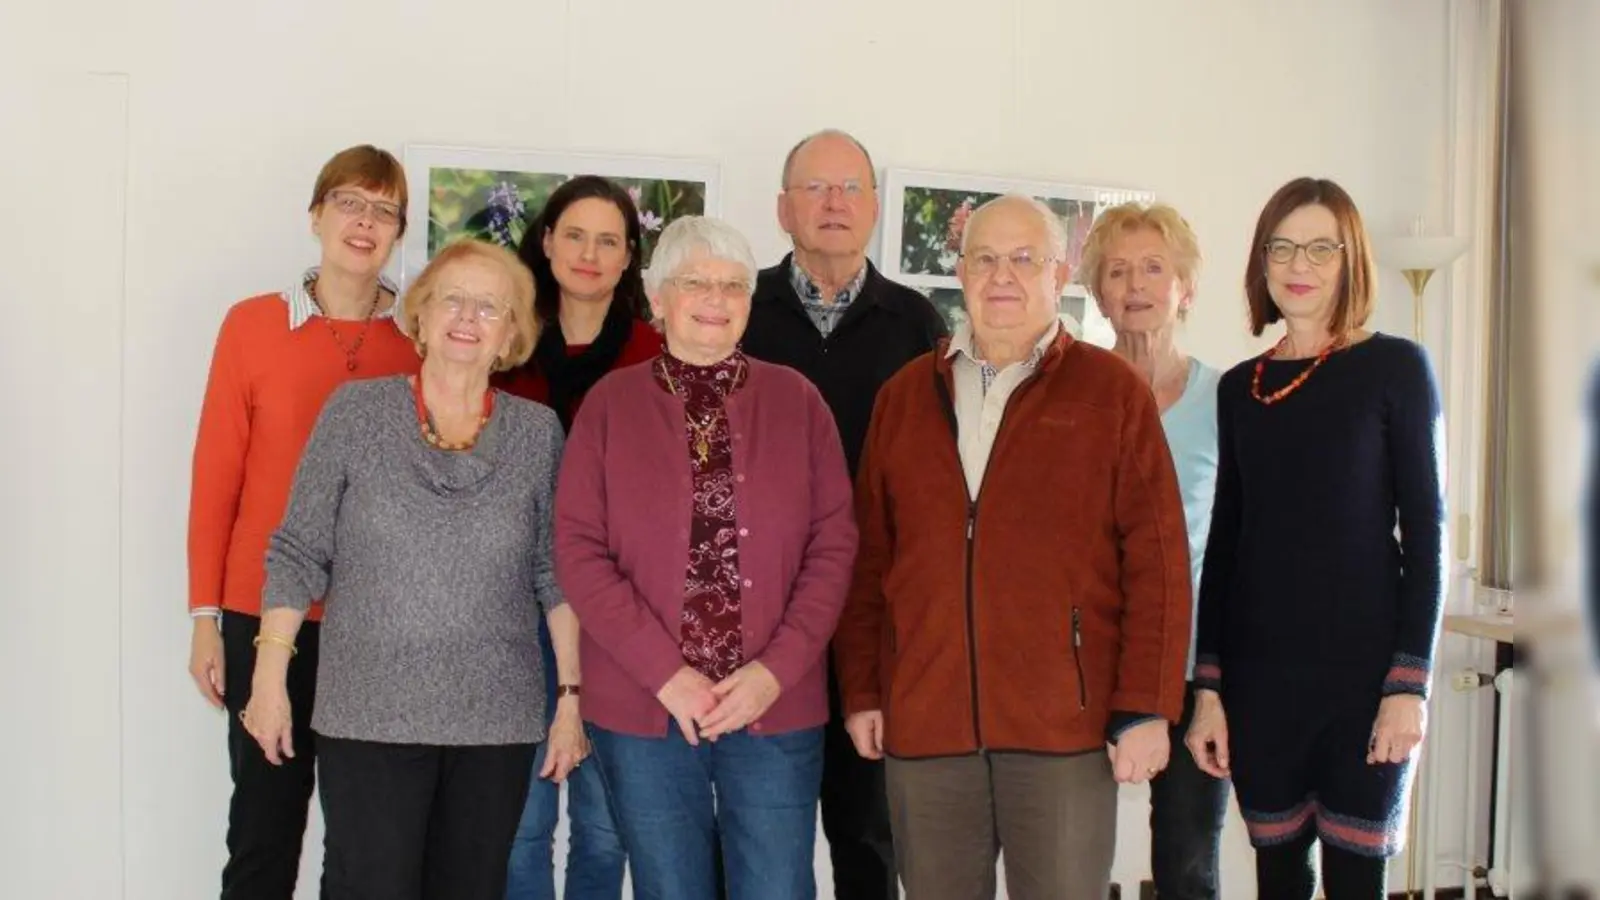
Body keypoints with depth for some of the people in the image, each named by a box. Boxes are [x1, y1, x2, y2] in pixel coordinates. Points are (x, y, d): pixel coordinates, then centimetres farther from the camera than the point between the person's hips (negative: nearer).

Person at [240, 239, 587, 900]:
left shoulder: (538, 432, 3)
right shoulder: (356, 411, 0)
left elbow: (557, 574, 5)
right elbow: (298, 554, 0)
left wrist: (571, 695, 1)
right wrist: (270, 679, -5)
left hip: (498, 720, 2)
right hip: (369, 714, -1)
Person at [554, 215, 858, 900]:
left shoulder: (796, 400, 5)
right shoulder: (611, 403, 3)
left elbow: (834, 544, 2)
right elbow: (578, 551, -3)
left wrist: (776, 669, -9)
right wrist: (666, 672, -11)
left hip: (777, 706, 1)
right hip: (641, 708, 0)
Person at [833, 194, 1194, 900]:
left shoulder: (1113, 391, 2)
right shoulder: (905, 395, 12)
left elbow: (1157, 560, -3)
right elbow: (868, 557, 12)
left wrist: (1146, 707, -8)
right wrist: (861, 689, 7)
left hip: (1065, 722, -3)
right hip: (922, 720, 3)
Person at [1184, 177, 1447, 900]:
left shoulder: (1395, 368, -2)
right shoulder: (1238, 388, 9)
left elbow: (1425, 532, -4)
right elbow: (1224, 541, 10)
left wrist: (1409, 683, -11)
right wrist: (1207, 687, 5)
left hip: (1363, 675, -3)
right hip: (1260, 676, 4)